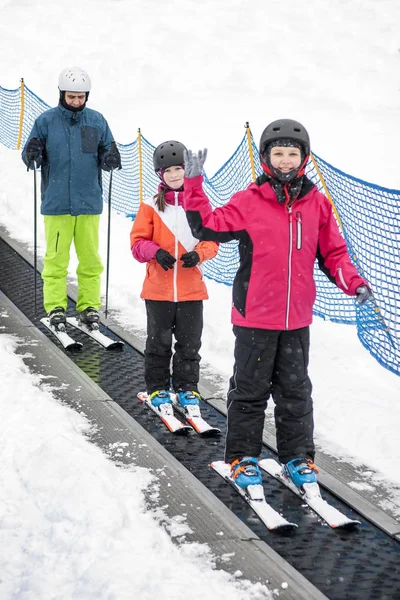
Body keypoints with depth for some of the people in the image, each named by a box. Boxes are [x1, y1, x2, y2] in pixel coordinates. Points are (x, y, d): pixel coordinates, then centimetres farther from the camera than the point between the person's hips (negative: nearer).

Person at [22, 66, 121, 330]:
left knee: (90, 258, 6)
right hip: (56, 202, -2)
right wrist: (32, 154, -20)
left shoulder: (97, 120, 5)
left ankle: (90, 305, 15)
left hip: (89, 202, 2)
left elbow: (107, 152, 10)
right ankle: (55, 307, 8)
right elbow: (31, 158, 3)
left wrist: (110, 159, -12)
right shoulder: (46, 120, 0)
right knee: (56, 258, 1)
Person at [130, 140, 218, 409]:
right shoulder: (151, 206, -1)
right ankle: (157, 387, 21)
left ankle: (187, 386, 21)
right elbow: (138, 242, 0)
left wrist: (199, 254, -14)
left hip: (192, 288, 1)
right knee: (159, 341, 9)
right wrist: (156, 252, -19)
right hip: (158, 288, -1)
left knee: (190, 342, 8)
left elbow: (212, 239, 5)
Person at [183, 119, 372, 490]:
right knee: (250, 389, 8)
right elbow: (207, 227, -8)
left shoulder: (318, 204, 2)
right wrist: (193, 184, -16)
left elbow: (332, 252, 9)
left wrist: (353, 283, -6)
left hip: (297, 319, 3)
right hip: (255, 317, -3)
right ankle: (242, 457, 20)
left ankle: (297, 457, 25)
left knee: (295, 391, 14)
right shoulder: (248, 202, -7)